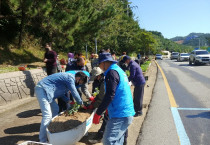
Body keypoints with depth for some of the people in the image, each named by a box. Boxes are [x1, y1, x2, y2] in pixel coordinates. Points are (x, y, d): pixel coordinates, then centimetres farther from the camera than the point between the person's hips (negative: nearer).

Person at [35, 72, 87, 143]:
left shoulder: (68, 77, 17)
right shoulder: (70, 78, -13)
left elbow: (59, 91, 21)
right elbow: (74, 92, -10)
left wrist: (68, 101, 14)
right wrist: (81, 103, 4)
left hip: (45, 90, 11)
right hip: (42, 90, -11)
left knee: (55, 110, 18)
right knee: (47, 115, -14)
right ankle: (43, 141, -9)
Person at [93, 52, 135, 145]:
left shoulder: (112, 72, -13)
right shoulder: (119, 70, 17)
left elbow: (110, 95, -21)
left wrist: (98, 113, -17)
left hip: (119, 115, -10)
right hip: (126, 113, 10)